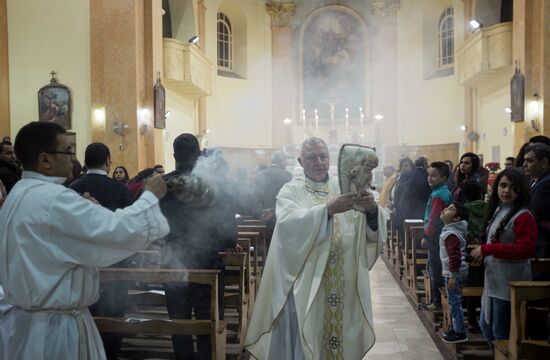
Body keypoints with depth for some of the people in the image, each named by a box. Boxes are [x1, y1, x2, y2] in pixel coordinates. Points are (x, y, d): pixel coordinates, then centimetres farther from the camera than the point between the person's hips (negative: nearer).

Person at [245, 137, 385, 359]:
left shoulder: (344, 189, 9)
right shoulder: (291, 191, 0)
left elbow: (369, 230, 0)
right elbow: (288, 224, -21)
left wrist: (372, 210, -22)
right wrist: (328, 209, -31)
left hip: (343, 285, 3)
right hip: (304, 284, -3)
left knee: (342, 339, 11)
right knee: (304, 342, 0)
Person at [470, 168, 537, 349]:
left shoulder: (523, 216, -16)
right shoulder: (498, 211, 11)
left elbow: (525, 249, -25)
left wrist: (487, 249, -23)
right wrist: (482, 254, 3)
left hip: (510, 284, -9)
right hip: (493, 280, 9)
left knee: (501, 333, 4)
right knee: (486, 326, 20)